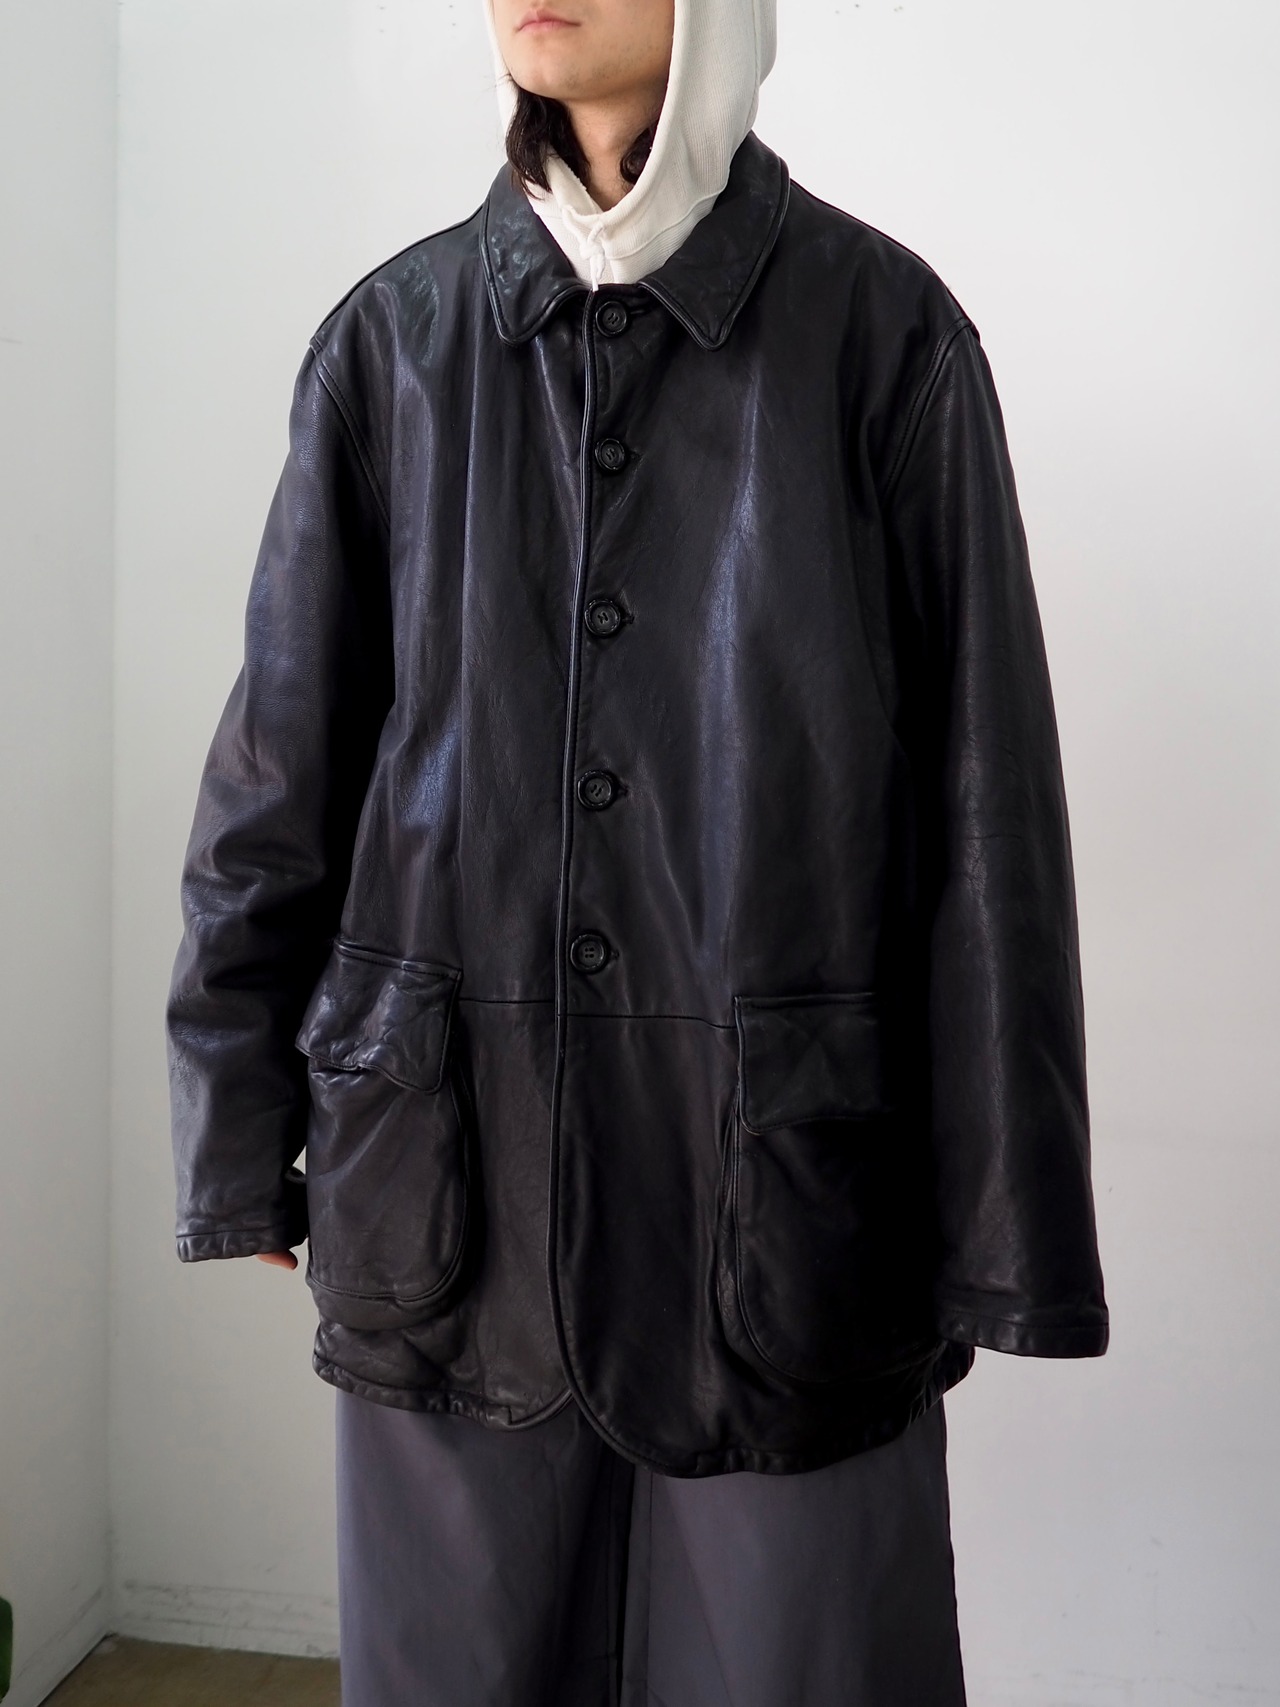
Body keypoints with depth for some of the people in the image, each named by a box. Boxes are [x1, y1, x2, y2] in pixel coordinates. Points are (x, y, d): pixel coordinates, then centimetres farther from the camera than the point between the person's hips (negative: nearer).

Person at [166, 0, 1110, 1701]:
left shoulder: (878, 330, -3)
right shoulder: (398, 340, 4)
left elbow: (984, 799, -4)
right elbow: (280, 761, 7)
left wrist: (1001, 1233, -4)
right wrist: (240, 1139, 7)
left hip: (783, 1173, -2)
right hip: (454, 1176, 3)